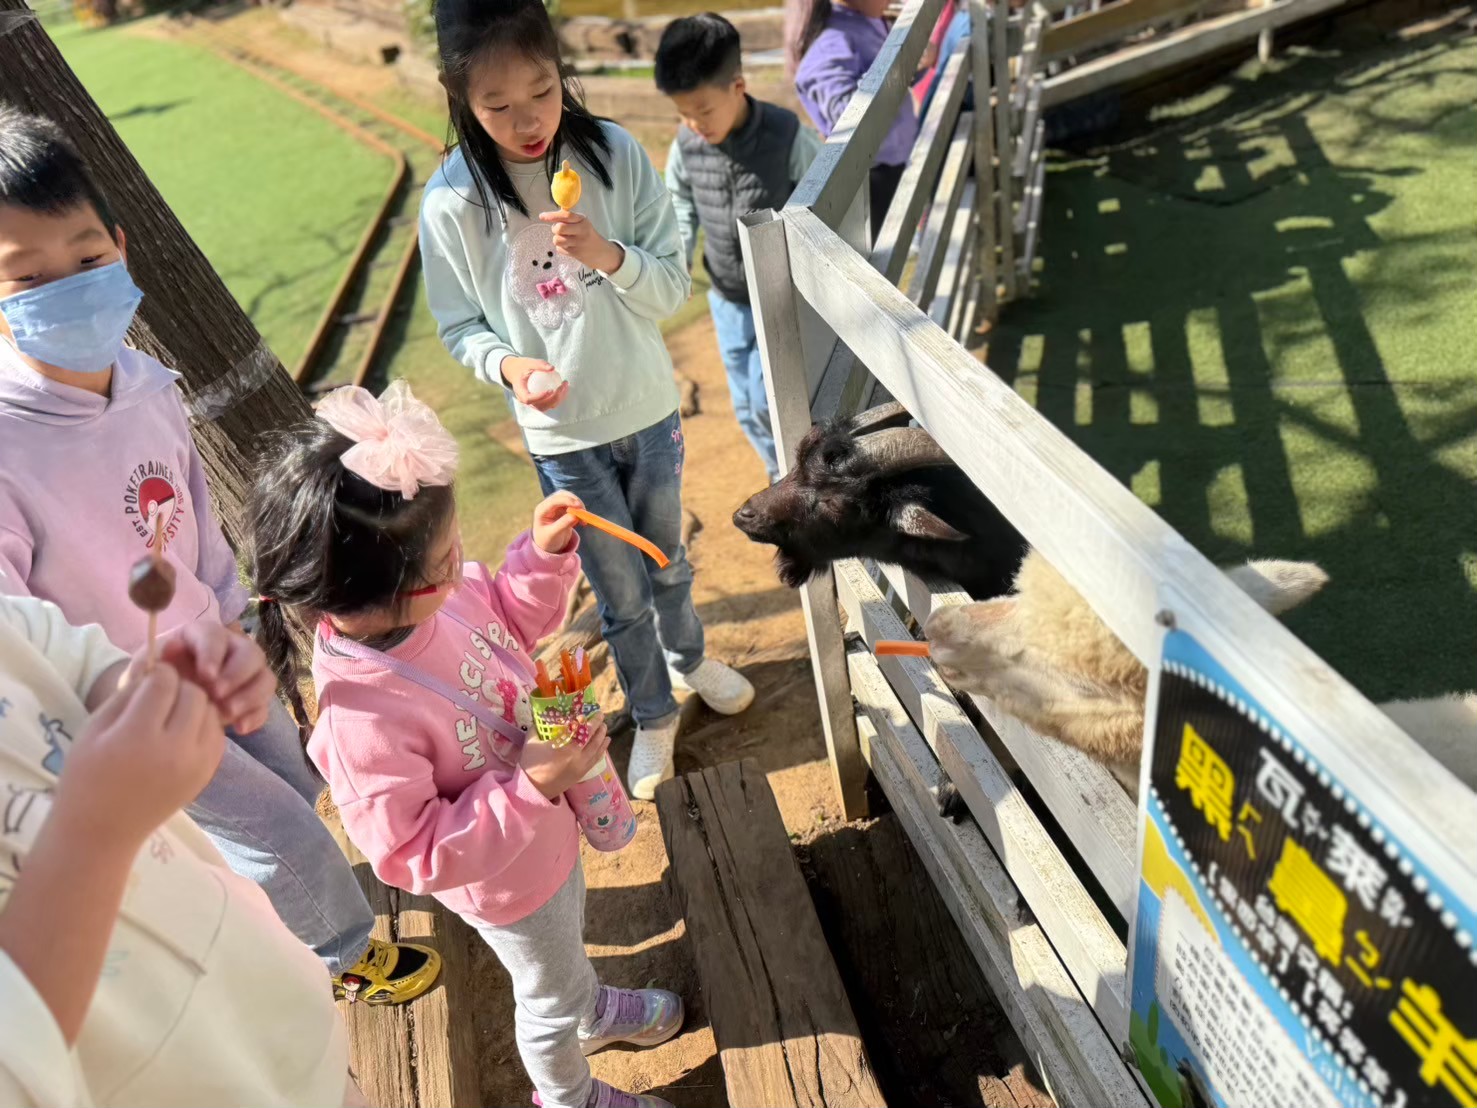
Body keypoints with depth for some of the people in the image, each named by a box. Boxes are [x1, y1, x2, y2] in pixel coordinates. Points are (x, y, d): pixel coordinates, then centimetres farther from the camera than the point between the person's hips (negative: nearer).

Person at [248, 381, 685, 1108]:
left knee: (568, 944, 37)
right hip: (510, 880, -6)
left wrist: (544, 555, -16)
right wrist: (530, 787, -38)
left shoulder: (429, 595, -21)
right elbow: (415, 855, -32)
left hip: (549, 827, 7)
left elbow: (510, 622, 0)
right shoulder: (363, 719, -42)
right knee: (549, 997, 25)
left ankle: (593, 1009, 69)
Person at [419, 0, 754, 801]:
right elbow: (460, 326, -5)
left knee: (667, 561, 25)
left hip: (648, 410, 2)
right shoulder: (452, 203, -16)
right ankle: (653, 715, 40)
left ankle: (690, 660, 55)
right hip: (561, 438, -1)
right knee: (621, 594, 14)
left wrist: (611, 256, -28)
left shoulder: (615, 155, -13)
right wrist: (507, 365, -25)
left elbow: (674, 285, -9)